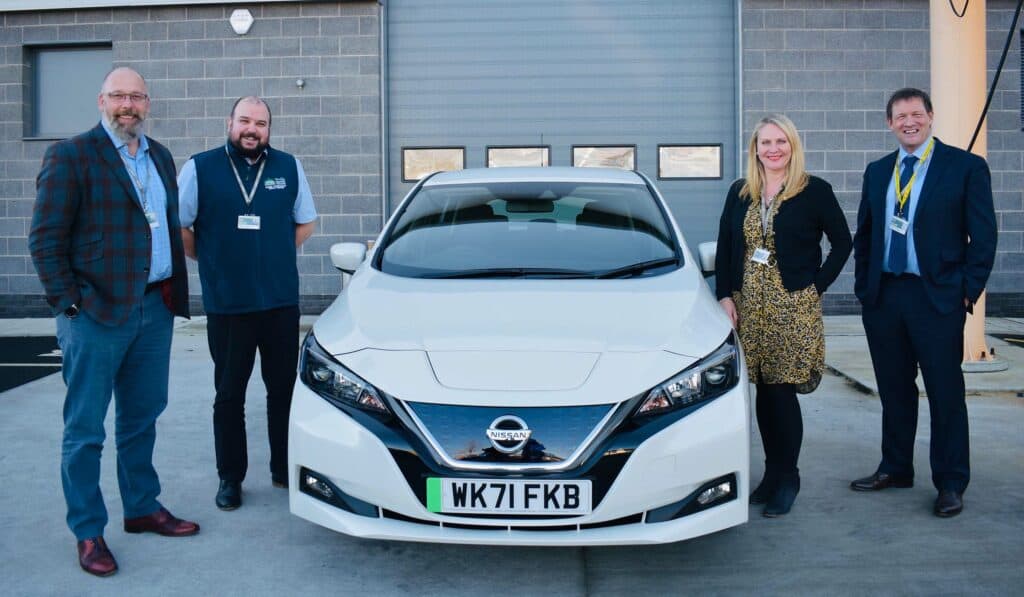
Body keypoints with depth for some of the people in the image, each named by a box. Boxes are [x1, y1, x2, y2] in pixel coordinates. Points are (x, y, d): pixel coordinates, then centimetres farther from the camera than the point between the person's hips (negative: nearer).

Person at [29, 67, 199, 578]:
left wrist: (175, 291, 9)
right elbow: (45, 238, -8)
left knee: (141, 420, 16)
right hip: (97, 313, -6)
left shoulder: (159, 157, 14)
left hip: (155, 309, 6)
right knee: (85, 430, 3)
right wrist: (69, 304, -13)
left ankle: (142, 509, 30)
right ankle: (88, 534, 13)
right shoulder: (70, 156, -6)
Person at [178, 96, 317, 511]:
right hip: (226, 304, -2)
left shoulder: (289, 168, 6)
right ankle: (230, 477, 18)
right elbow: (180, 227, 5)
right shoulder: (200, 168, 0)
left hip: (282, 301, 2)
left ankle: (285, 469, 22)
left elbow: (305, 222, 15)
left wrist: (276, 257, 8)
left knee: (284, 389, 9)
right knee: (229, 394, 7)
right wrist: (209, 260, 4)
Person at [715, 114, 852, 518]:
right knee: (763, 390, 7)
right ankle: (773, 474, 20)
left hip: (793, 305, -4)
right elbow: (724, 249, 11)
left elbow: (842, 243, 3)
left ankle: (787, 478, 11)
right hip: (748, 303, 4)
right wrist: (725, 296, 2)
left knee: (781, 390, -5)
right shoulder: (740, 193, 10)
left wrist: (817, 286, -4)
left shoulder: (815, 191, -2)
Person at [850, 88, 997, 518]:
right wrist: (863, 285, 9)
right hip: (883, 297, 4)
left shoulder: (966, 167, -2)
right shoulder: (877, 172, 12)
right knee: (894, 390, 14)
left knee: (946, 394, 3)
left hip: (937, 297, -4)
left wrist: (968, 290, -8)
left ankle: (950, 484, 14)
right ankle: (895, 469, 28)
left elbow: (983, 236, -3)